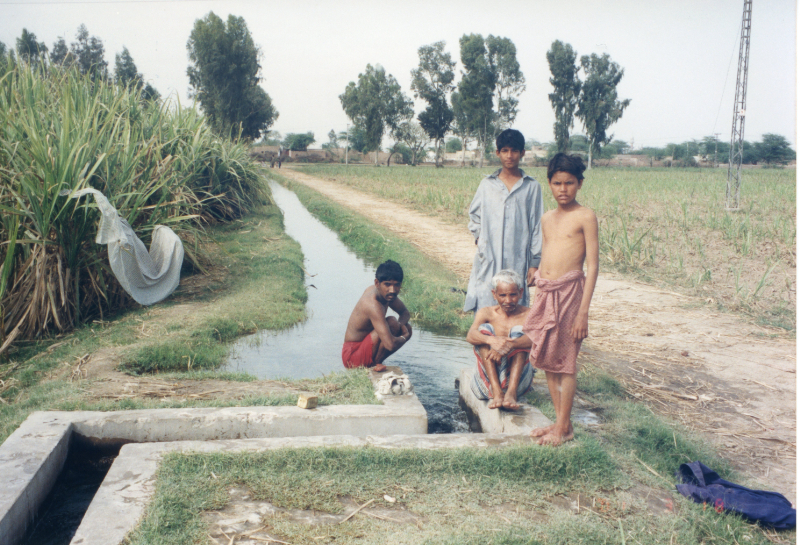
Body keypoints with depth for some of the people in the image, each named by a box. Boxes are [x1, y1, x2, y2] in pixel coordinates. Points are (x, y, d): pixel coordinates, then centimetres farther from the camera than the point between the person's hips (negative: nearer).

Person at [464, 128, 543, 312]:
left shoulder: (531, 187, 4)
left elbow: (537, 227, 4)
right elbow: (474, 215, 21)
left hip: (517, 262, -1)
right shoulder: (487, 184, 8)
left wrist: (535, 262, 1)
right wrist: (478, 235, 3)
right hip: (488, 260, 1)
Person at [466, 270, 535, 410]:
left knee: (519, 331, -20)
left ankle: (511, 392, -38)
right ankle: (496, 392, -34)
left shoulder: (527, 315, -1)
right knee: (484, 329, -18)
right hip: (490, 375, 1)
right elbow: (470, 336, -19)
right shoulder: (486, 313, 2)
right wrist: (492, 340, -42)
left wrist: (509, 345, -44)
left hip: (517, 375, -1)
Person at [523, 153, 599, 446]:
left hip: (569, 292, -7)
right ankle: (559, 420, 23)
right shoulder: (547, 218, 13)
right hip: (544, 293, 7)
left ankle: (564, 427, 12)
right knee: (547, 361, 11)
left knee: (565, 363, 1)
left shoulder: (585, 216, -7)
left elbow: (592, 265, -10)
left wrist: (583, 311, -15)